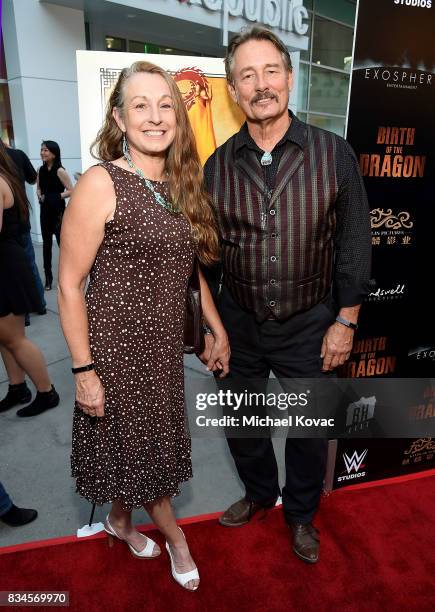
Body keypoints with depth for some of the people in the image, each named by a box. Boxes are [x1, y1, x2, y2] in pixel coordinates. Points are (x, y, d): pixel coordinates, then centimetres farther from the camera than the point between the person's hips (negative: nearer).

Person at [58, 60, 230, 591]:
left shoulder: (181, 185, 6)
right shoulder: (101, 183, -14)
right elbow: (69, 285, -14)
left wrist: (219, 331, 13)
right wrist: (83, 369, -14)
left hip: (165, 345, 6)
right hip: (115, 345, -6)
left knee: (152, 442, 19)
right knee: (138, 444, 12)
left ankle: (121, 520, 48)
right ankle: (172, 534, 39)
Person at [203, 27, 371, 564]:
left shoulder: (333, 153, -7)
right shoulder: (217, 165, -2)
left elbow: (354, 243, -4)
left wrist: (345, 321, -5)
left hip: (309, 325, -1)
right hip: (239, 323, 2)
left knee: (310, 430, 16)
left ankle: (301, 513, 45)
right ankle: (259, 492, 50)